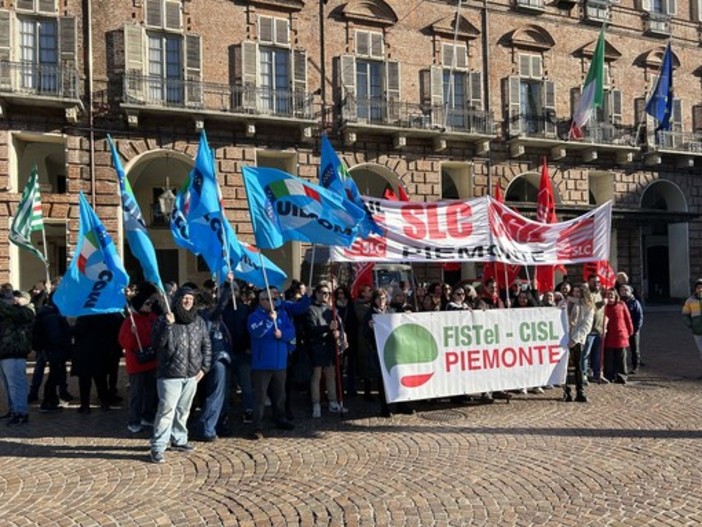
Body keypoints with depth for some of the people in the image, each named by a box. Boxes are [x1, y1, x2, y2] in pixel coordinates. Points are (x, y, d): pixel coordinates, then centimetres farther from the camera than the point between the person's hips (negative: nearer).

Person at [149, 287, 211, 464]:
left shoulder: (199, 321, 9)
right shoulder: (164, 319, -4)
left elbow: (207, 346, 13)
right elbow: (157, 342, -13)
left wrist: (204, 367, 6)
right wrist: (167, 325, -24)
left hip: (192, 375, 5)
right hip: (170, 375, -5)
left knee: (183, 410, 14)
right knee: (166, 410, -9)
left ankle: (179, 440, 29)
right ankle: (157, 448, -5)